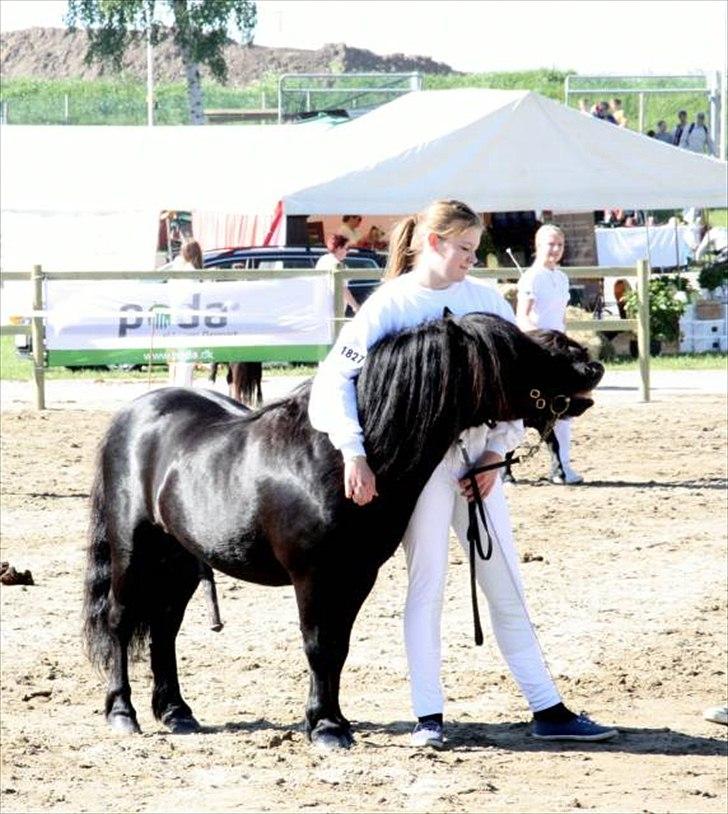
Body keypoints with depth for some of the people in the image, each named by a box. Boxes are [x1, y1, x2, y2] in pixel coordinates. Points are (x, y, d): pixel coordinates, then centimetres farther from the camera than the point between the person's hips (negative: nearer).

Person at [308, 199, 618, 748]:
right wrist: (353, 453, -24)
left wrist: (496, 452, -3)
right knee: (427, 584, -1)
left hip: (477, 458, 4)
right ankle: (428, 717, 5)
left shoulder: (486, 299, 6)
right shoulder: (390, 305, -5)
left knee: (507, 586, 8)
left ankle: (548, 709, 11)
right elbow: (336, 378, -13)